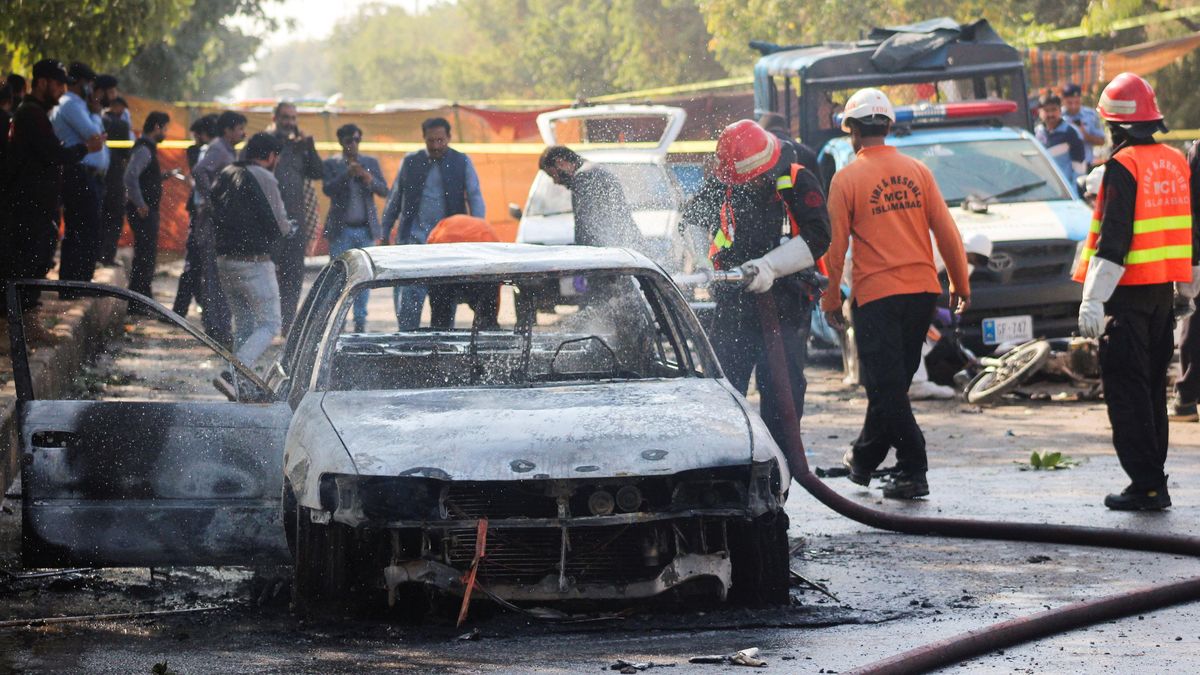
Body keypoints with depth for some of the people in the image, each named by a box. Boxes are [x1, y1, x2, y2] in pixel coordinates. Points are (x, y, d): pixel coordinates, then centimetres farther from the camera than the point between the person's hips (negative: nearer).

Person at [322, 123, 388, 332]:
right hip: (341, 229, -2)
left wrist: (369, 179, -15)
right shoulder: (331, 164, 5)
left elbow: (384, 190, 4)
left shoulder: (371, 163, 12)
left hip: (365, 229, 2)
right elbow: (328, 189, -9)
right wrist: (347, 174, -21)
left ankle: (360, 321, 6)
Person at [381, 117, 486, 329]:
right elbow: (394, 199, 15)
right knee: (408, 297, -9)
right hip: (413, 239, 0)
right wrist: (385, 233, 12)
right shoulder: (410, 162, 9)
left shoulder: (462, 163, 4)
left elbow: (475, 198, 0)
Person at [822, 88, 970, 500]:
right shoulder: (917, 172, 5)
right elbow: (946, 231, 5)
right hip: (922, 290, 5)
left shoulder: (847, 179, -6)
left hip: (876, 295, -5)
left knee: (887, 385, 0)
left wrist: (830, 300, 4)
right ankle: (864, 460, 31)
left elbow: (835, 245, -5)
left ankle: (913, 471, -7)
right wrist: (960, 285, 14)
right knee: (892, 381, 17)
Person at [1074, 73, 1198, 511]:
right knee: (1153, 388, 15)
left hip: (1129, 294, -7)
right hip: (1164, 291, 7)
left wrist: (1093, 300, -19)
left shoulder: (1123, 167, -15)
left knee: (1126, 391, -3)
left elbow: (1113, 240, -20)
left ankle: (1146, 485, -7)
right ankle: (1154, 481, 18)